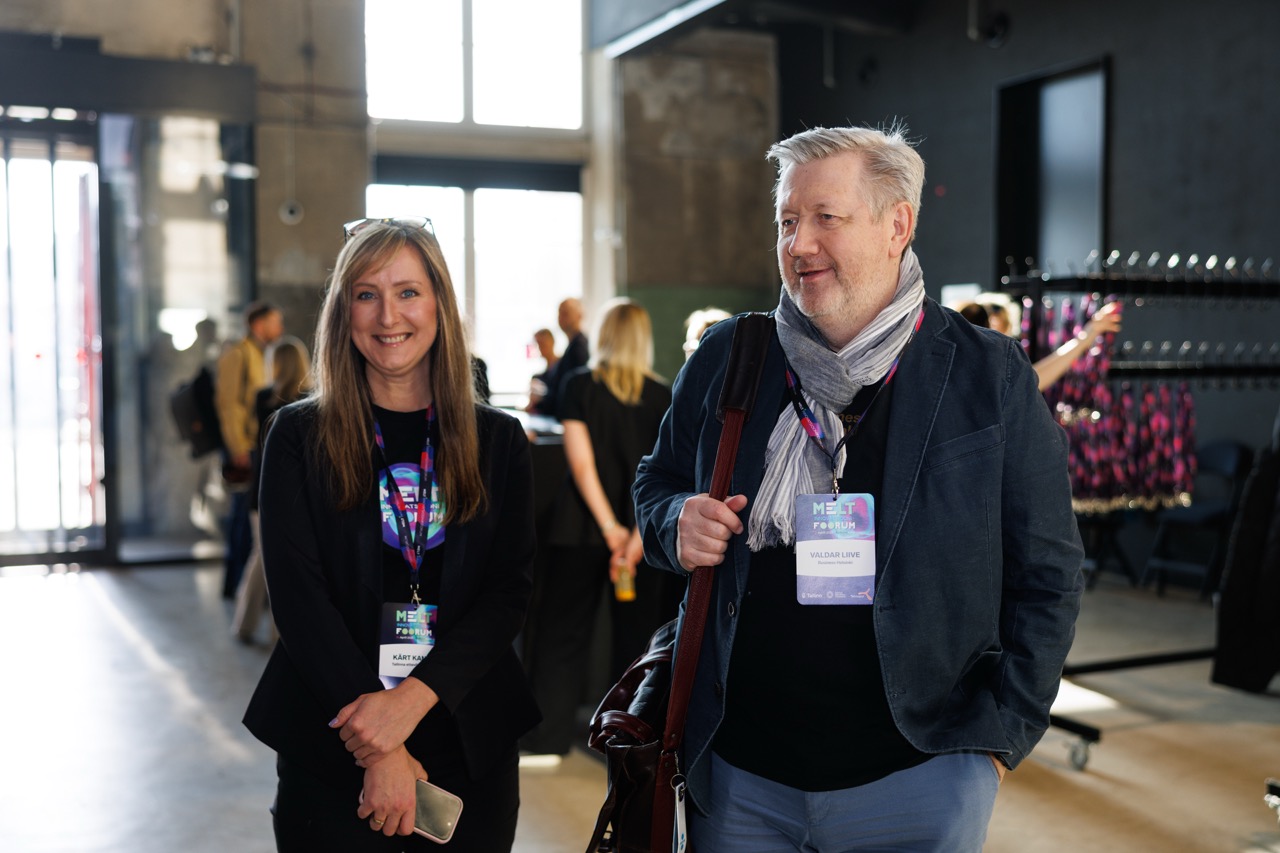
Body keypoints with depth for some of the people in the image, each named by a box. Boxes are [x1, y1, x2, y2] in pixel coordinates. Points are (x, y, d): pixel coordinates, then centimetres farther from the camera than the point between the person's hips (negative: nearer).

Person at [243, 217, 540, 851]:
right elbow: (298, 597, -8)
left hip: (470, 740, 2)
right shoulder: (300, 436, 0)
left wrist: (414, 697, -17)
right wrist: (379, 750, -16)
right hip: (329, 751, -1)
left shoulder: (498, 440, 4)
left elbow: (510, 591, -3)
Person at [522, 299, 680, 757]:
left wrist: (610, 527, -12)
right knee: (634, 632, 9)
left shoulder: (579, 386, -4)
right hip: (643, 530, 1)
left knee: (563, 629, 8)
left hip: (581, 528, -1)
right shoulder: (662, 398, -1)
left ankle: (549, 732, 11)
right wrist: (639, 535, -14)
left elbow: (582, 463, -12)